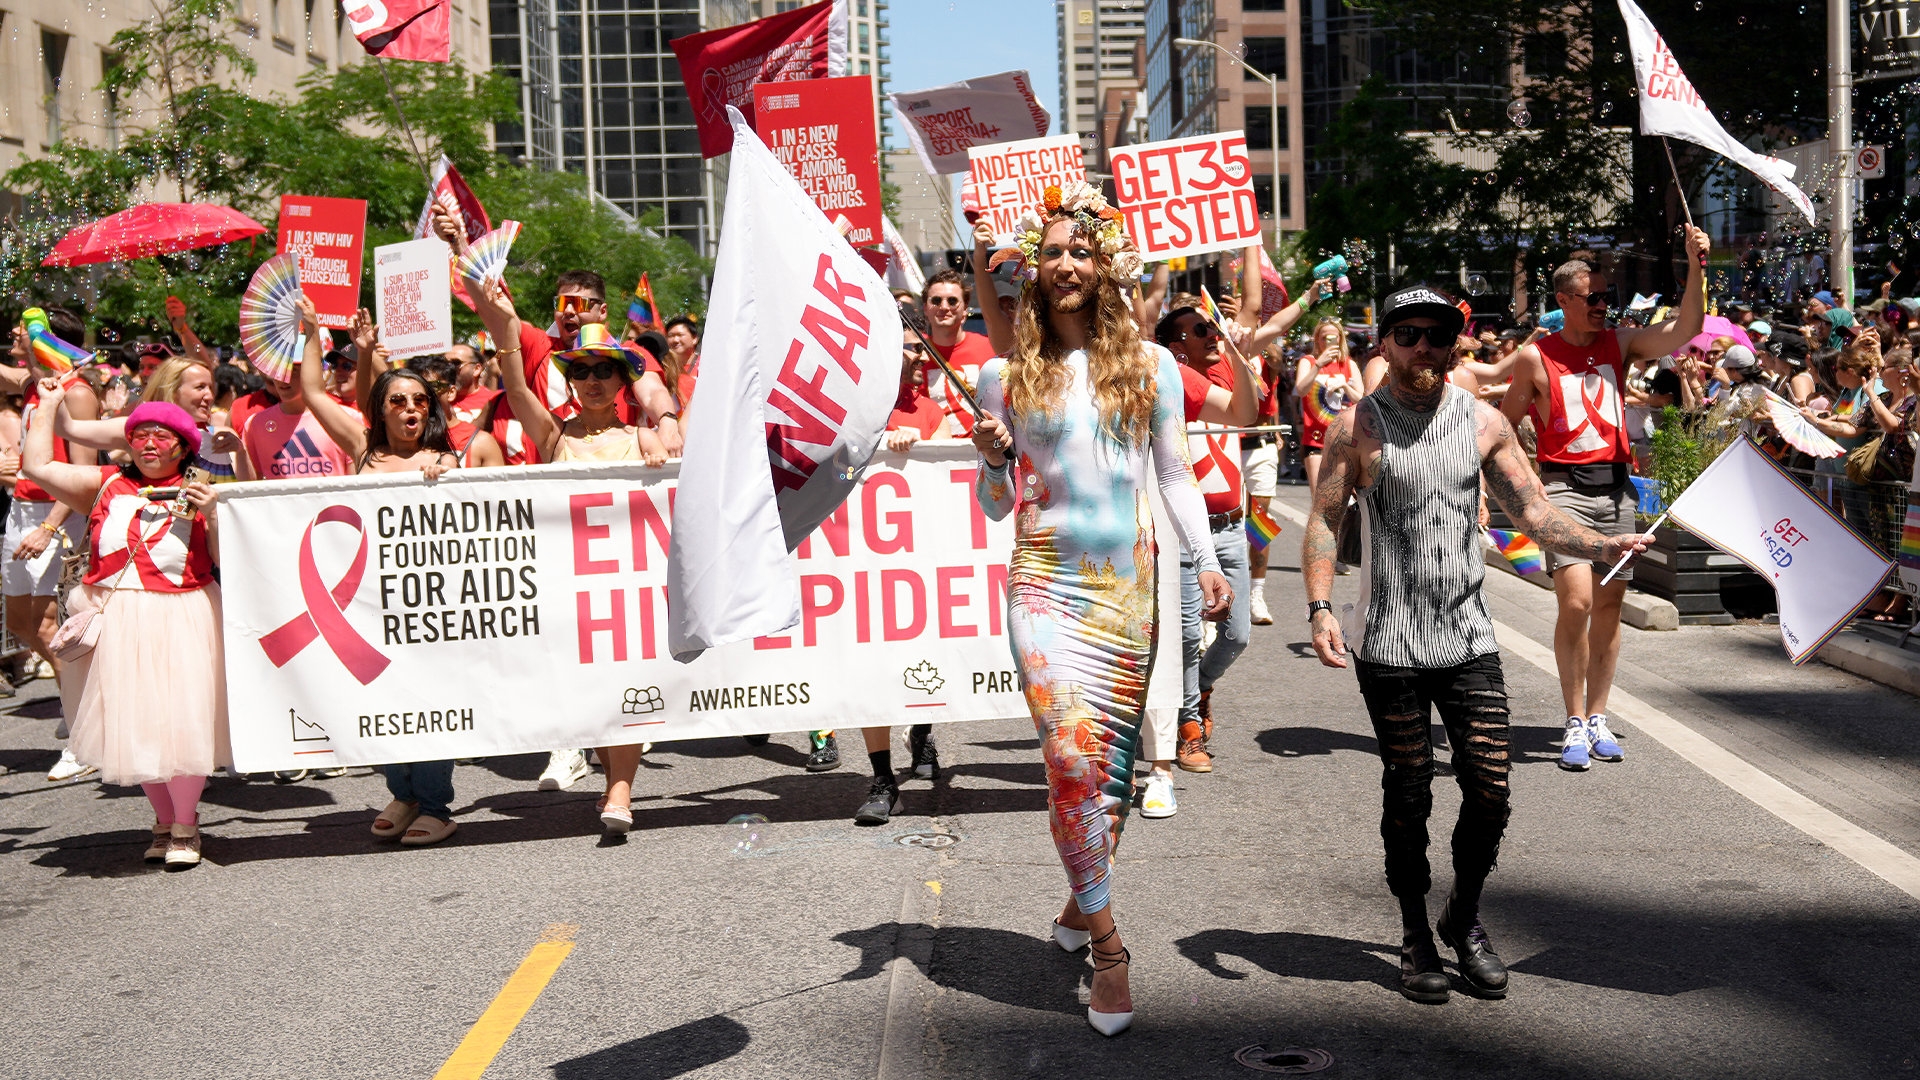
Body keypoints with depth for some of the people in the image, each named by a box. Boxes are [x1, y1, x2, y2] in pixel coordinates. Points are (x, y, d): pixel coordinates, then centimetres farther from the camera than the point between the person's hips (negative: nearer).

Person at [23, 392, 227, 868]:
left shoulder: (198, 495, 5)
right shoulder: (105, 485, 10)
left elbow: (227, 561, 2)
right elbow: (37, 467, 8)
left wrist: (212, 517, -13)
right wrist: (49, 403, 15)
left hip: (179, 623, -2)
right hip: (116, 622, 3)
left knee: (180, 721, -6)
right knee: (133, 725, 6)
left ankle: (185, 827, 13)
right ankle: (164, 820, 25)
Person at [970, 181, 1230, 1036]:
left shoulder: (1150, 365, 7)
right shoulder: (1006, 374, 5)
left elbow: (1175, 473, 11)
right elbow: (996, 505, 8)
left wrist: (1205, 559, 0)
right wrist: (992, 459, -13)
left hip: (1128, 582, 2)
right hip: (1045, 581, -1)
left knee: (1110, 760, 7)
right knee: (1072, 752, -14)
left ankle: (1081, 904, 30)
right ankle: (1106, 942, -4)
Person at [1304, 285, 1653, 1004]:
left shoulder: (1484, 423, 7)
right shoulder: (1356, 427, -1)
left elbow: (1533, 515, 8)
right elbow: (1323, 521, -3)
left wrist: (1600, 546, -9)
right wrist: (1320, 606, -15)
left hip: (1470, 640, 3)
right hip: (1388, 646, -2)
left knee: (1490, 789, -1)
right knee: (1408, 795, 3)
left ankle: (1464, 918, 23)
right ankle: (1416, 934, 21)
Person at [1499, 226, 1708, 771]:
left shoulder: (1620, 343, 8)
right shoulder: (1535, 357, -1)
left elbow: (1686, 327, -3)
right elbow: (1503, 426, 5)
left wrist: (1695, 266, -14)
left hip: (1617, 485, 4)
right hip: (1565, 486, -4)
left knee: (1609, 606, 6)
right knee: (1576, 602, -16)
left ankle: (1597, 717, 17)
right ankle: (1575, 724, -5)